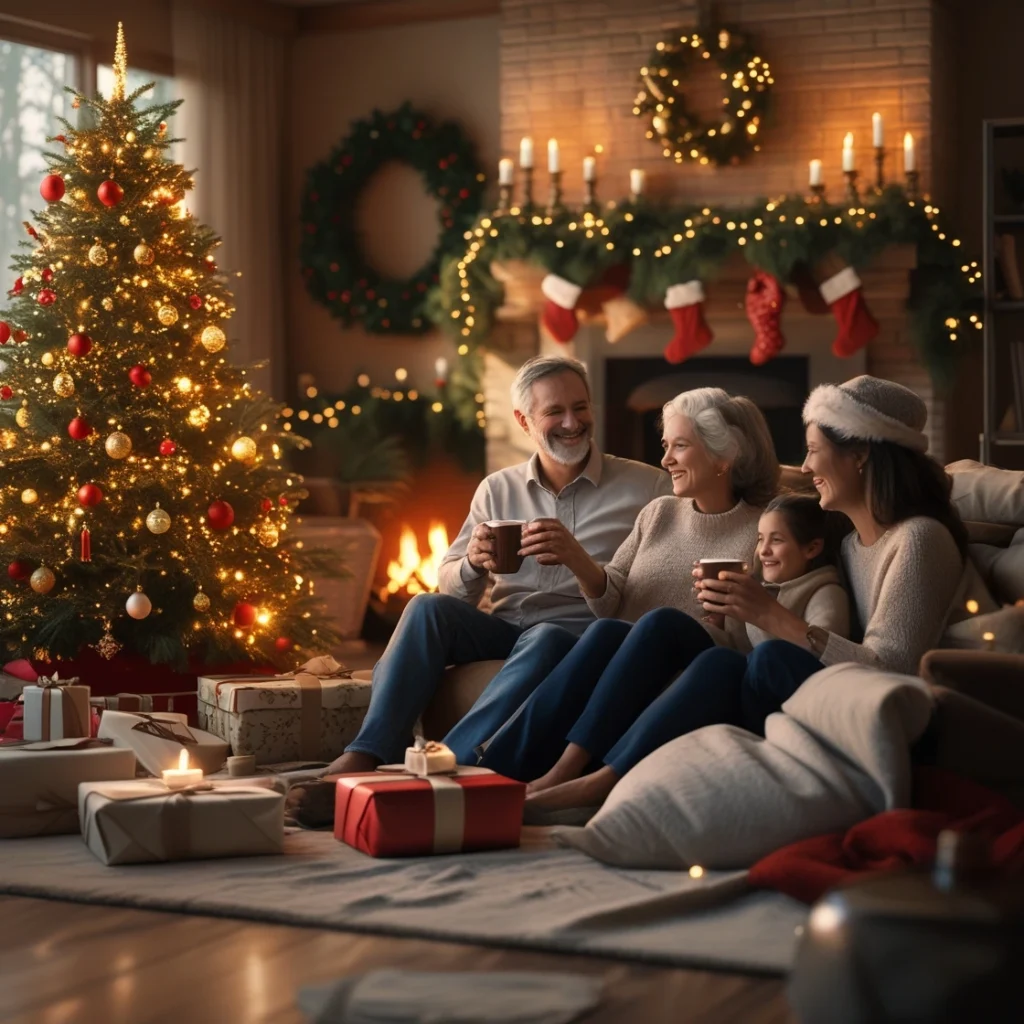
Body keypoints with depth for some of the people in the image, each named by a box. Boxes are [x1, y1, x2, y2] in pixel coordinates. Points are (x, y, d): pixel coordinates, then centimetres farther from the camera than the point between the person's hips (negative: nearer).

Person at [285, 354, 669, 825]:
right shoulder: (498, 490, 15)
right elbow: (450, 589, 12)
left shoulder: (647, 488, 5)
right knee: (428, 608, -26)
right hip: (501, 630, 4)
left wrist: (580, 560, -19)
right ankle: (361, 763, -35)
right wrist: (474, 564, -14)